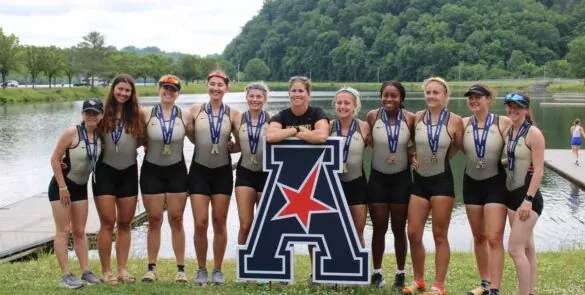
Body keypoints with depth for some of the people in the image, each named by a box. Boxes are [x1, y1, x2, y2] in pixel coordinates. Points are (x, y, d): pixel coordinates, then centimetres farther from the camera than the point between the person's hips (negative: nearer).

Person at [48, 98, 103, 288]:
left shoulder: (99, 135, -3)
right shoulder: (72, 133, -18)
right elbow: (55, 159, -16)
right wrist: (63, 187, -17)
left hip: (81, 187, 6)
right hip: (61, 185, -6)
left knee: (79, 231, 11)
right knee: (63, 231, -3)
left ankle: (86, 271, 15)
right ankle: (66, 276, -2)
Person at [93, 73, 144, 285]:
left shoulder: (137, 114, 2)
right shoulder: (103, 112, -2)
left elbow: (143, 140, 7)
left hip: (128, 172, 2)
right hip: (106, 171, -2)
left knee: (125, 224, 8)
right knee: (108, 223, -1)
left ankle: (122, 269, 16)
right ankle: (106, 271, 7)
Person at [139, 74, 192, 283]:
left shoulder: (185, 116, -2)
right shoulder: (146, 114, -4)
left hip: (176, 171, 0)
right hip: (151, 171, 0)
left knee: (176, 221, 6)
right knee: (154, 221, 6)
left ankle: (181, 269, 13)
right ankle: (151, 268, 16)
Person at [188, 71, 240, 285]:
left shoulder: (233, 113, 0)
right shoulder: (195, 110, 1)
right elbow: (190, 136, 9)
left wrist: (229, 146, -8)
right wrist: (203, 146, -5)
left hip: (222, 172, 0)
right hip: (199, 170, 0)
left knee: (219, 223, 6)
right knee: (200, 223, -3)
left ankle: (217, 270, 17)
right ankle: (201, 270, 12)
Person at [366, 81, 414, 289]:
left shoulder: (410, 119, -10)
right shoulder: (372, 116, -9)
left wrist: (412, 153, -11)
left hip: (401, 179, 0)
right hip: (377, 178, 0)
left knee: (399, 228, 9)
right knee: (379, 227, 5)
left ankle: (400, 274, 19)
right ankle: (377, 273, 17)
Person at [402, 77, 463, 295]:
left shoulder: (454, 121, -8)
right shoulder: (417, 117, 1)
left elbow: (459, 147, 5)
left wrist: (441, 158, 1)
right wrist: (413, 156, 1)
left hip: (442, 181, -3)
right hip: (419, 181, 4)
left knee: (440, 236, 3)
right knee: (413, 234, 5)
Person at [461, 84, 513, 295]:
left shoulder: (504, 123, -10)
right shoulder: (464, 124, -1)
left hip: (495, 183, -4)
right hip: (472, 183, 4)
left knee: (494, 238, -8)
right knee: (479, 237, 13)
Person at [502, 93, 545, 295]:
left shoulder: (533, 134, -13)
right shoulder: (507, 132, 8)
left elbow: (538, 170, -17)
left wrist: (528, 200, -21)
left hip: (528, 196, -8)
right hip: (512, 194, 8)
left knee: (515, 248, -11)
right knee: (526, 248, 12)